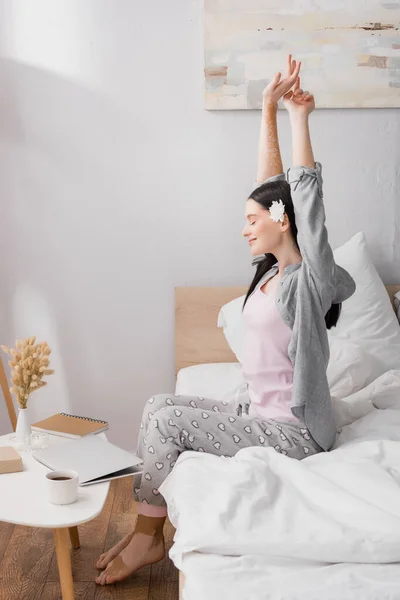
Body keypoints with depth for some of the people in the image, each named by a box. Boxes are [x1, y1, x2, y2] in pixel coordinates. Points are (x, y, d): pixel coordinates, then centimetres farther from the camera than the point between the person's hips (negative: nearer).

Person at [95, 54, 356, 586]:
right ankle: (146, 527, 7)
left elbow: (306, 191, -24)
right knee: (159, 404, 1)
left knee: (167, 420, -15)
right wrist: (269, 110, 3)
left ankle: (148, 537, 3)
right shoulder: (274, 270, 6)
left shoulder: (313, 280, -16)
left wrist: (299, 116, -16)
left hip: (290, 432, -8)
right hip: (260, 417, 9)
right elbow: (270, 186, 4)